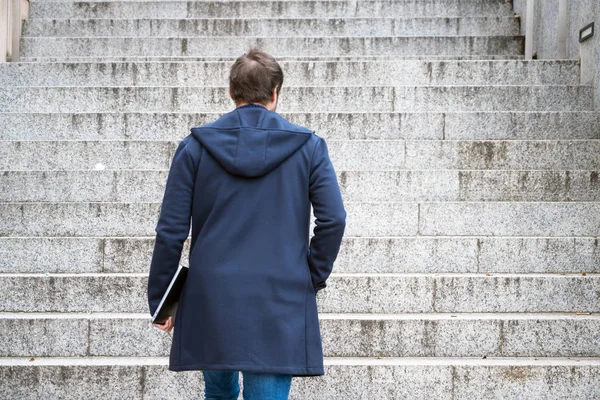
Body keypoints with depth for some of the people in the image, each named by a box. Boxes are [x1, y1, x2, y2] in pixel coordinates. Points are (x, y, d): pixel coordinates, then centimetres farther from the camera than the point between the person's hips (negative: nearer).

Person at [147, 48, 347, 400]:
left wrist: (159, 301, 8)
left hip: (211, 301, 2)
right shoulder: (308, 146, 0)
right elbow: (333, 219, -6)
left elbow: (171, 230, -1)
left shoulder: (195, 146, 1)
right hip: (281, 304, -1)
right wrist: (314, 278, 7)